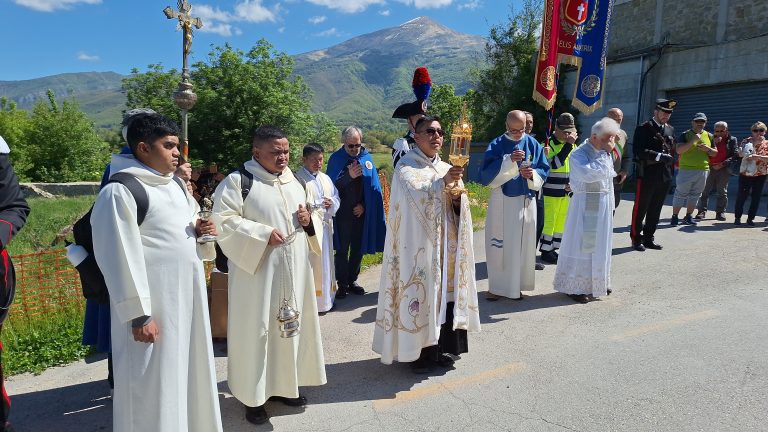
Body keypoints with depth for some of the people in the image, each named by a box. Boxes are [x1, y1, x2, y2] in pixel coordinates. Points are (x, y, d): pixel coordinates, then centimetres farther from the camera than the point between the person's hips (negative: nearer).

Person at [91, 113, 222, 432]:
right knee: (155, 381, 5)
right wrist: (138, 314, -17)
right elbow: (120, 259, -16)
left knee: (190, 372, 17)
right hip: (153, 304, -8)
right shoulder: (119, 193, -14)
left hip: (188, 296, 8)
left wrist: (201, 232, -1)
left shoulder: (175, 185, 11)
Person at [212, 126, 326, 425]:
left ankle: (284, 385, 32)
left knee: (291, 323, 14)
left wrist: (308, 219, -3)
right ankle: (254, 395, 18)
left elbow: (307, 217, 20)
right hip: (257, 270, -6)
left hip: (293, 270, 7)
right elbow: (223, 221, -15)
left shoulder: (293, 181, 12)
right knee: (257, 329, 2)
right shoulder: (237, 181, -8)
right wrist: (263, 234, -22)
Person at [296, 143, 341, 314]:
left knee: (325, 261, 13)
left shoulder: (326, 178, 15)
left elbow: (336, 197, 16)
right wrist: (319, 203, -15)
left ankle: (325, 298, 24)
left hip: (325, 225, 7)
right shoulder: (298, 178, -9)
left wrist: (331, 203, -5)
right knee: (311, 263, -6)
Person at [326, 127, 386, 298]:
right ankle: (342, 284, 14)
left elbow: (374, 186, 4)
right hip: (342, 212, -2)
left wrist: (364, 205, -4)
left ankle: (352, 281, 24)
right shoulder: (336, 159, -4)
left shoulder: (366, 158, 2)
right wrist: (349, 176, -21)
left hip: (361, 212, 3)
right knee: (342, 250, 3)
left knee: (358, 249, 11)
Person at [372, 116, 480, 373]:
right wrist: (442, 182, -37)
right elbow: (416, 194, -24)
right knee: (421, 292, -2)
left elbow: (460, 209, 14)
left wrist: (458, 201, -8)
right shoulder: (406, 167, -5)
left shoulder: (446, 168, 13)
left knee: (445, 291, 9)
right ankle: (420, 352, 11)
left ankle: (442, 347, 25)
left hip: (445, 243, 6)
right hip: (419, 244, -6)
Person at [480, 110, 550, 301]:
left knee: (523, 244, 7)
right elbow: (486, 173, -12)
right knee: (499, 244, 2)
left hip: (526, 202, 3)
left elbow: (544, 170, 7)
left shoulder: (533, 145, 6)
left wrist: (533, 174, -15)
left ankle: (517, 285, 20)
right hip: (501, 202, -2)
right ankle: (496, 286, 14)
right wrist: (508, 160, -23)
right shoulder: (496, 145, -2)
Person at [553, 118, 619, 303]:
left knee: (600, 244, 15)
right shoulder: (579, 154, -14)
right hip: (586, 206, -8)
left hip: (604, 205, 8)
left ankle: (596, 282, 29)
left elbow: (608, 178, 19)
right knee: (582, 244, -3)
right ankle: (576, 287, 6)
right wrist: (605, 154, -23)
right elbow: (588, 174, -31)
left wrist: (610, 205, 18)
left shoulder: (605, 153, 10)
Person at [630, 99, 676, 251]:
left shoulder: (670, 130, 14)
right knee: (640, 209, 1)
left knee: (655, 210, 11)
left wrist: (671, 171, 13)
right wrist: (659, 156, -22)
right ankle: (636, 239, 10)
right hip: (647, 175, -6)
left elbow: (672, 150, 21)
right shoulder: (643, 128, -6)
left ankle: (649, 238, 21)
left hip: (664, 177, 6)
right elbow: (638, 151, -16)